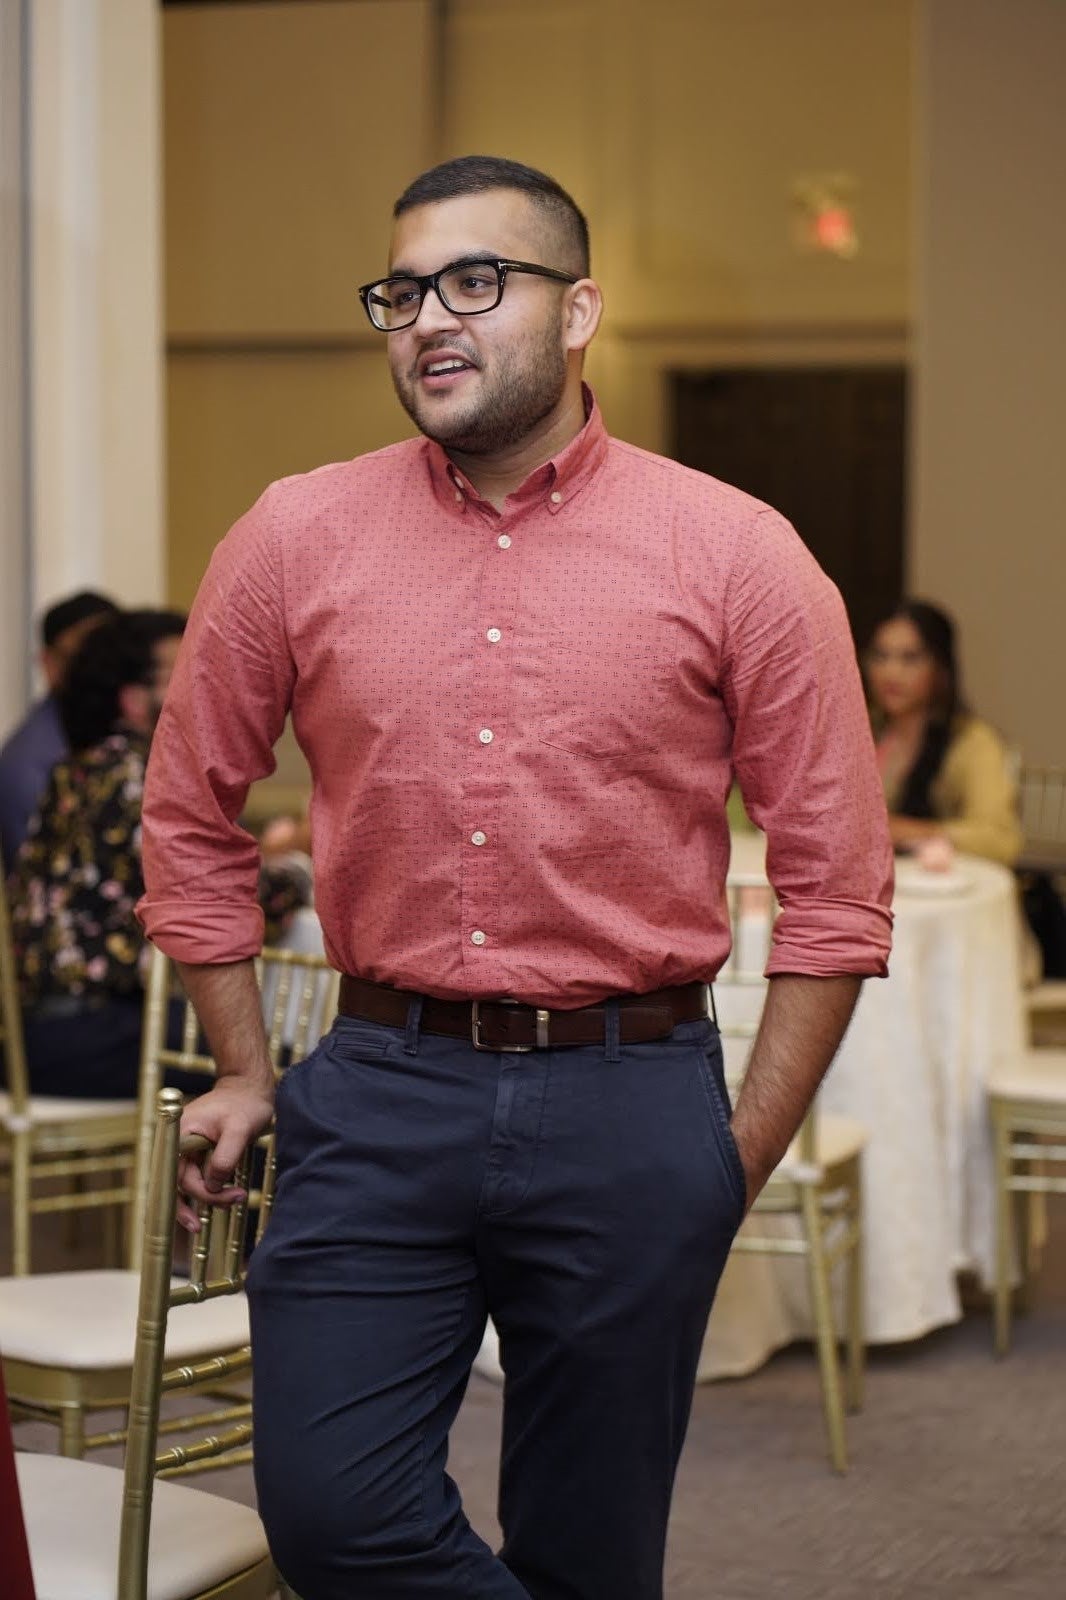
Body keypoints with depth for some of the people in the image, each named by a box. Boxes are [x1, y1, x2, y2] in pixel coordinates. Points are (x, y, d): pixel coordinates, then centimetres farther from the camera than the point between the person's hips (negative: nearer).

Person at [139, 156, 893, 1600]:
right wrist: (243, 1074, 11)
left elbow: (835, 881, 1)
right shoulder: (295, 540, 2)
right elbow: (190, 815, 13)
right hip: (378, 1100, 2)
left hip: (629, 1112, -1)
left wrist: (745, 1152, -1)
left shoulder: (735, 556, -3)